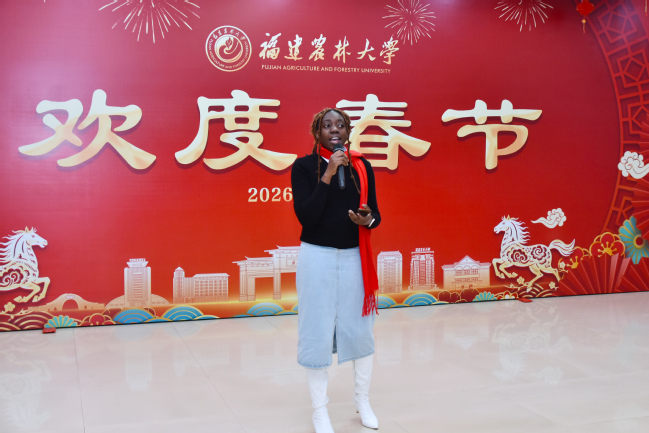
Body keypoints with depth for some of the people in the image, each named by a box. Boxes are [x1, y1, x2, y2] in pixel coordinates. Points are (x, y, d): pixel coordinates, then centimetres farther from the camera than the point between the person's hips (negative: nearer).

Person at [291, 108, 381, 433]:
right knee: (317, 331, 2)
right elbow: (305, 216, -16)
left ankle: (362, 401, 30)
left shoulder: (362, 167, 4)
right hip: (317, 257, -3)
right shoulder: (304, 166, -6)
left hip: (355, 256, 3)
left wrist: (368, 220, -16)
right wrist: (327, 175, -20)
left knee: (360, 328, 10)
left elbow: (375, 214, 7)